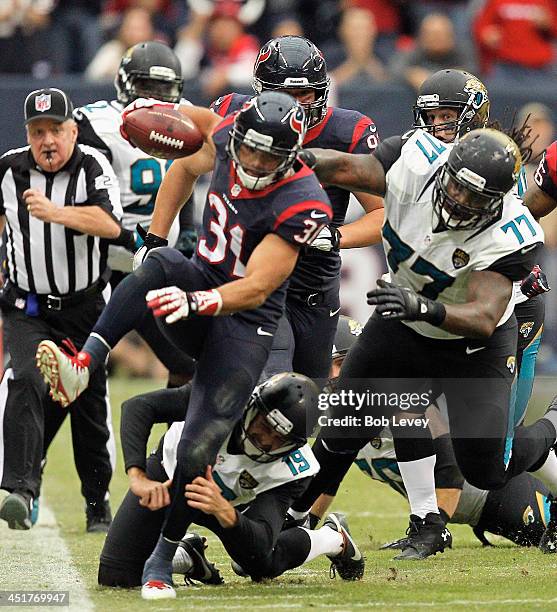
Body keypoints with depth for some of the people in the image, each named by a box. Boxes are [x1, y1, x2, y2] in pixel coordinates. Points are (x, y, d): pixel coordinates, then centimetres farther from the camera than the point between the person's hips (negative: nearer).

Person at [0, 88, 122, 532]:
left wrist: (55, 212, -41)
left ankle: (98, 503, 25)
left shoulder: (92, 167, -13)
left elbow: (111, 225, -30)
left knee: (90, 404, 8)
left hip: (85, 308, -1)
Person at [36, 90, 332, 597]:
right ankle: (82, 368, -47)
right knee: (158, 264, -33)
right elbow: (189, 164, 19)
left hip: (244, 326, -5)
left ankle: (162, 560, 9)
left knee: (197, 453, -13)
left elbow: (257, 289, -26)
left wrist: (195, 303, -42)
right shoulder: (227, 140, -6)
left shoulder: (301, 204, -23)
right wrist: (155, 238, 12)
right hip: (198, 290, 5)